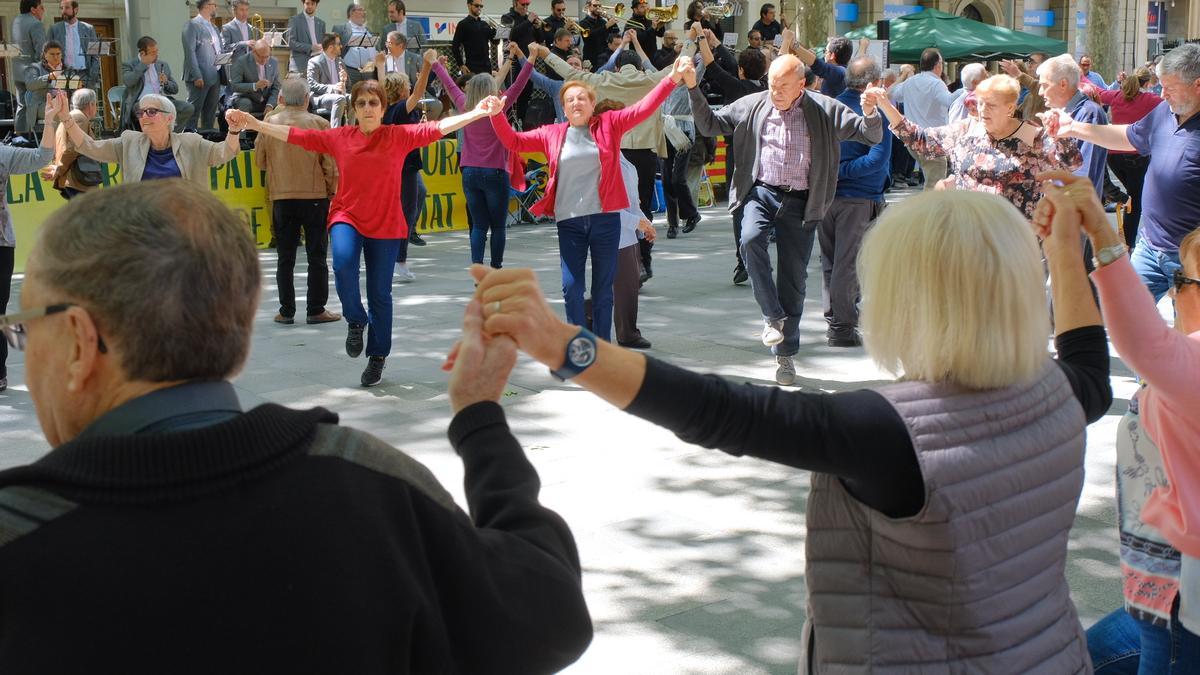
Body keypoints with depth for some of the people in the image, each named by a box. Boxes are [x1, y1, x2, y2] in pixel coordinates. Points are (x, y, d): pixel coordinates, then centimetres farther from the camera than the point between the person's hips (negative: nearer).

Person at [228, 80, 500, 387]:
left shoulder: (399, 136, -3)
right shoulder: (339, 137, 1)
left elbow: (437, 127, -9)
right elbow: (295, 135, 1)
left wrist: (477, 113, -19)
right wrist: (252, 123, -5)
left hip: (385, 225, 0)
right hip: (347, 217, 0)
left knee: (380, 294, 5)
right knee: (343, 261, -31)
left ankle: (378, 357, 23)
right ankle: (356, 321, -4)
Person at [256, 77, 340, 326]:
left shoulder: (268, 125, -2)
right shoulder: (319, 124, -8)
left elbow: (260, 162, 7)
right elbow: (331, 165, -7)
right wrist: (332, 192, 6)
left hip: (281, 198, 2)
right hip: (315, 196, -2)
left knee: (285, 257, 9)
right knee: (317, 256, 7)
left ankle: (286, 311, 10)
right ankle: (316, 310, 7)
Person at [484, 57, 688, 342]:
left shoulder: (608, 125, 3)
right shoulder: (552, 134, 8)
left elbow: (644, 108, -5)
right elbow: (514, 141, 11)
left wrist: (673, 78, -16)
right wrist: (497, 115, -5)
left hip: (605, 219, -1)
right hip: (569, 222, 1)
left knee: (603, 287, 6)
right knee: (571, 287, 1)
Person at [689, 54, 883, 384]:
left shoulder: (825, 110, 0)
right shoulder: (753, 105, 5)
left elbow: (872, 136, -1)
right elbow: (710, 125, 9)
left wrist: (870, 112, -23)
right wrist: (693, 88, -3)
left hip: (800, 202, 0)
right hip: (760, 192, 0)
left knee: (794, 279, 4)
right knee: (751, 239, -31)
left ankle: (785, 354, 18)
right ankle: (773, 315, -13)